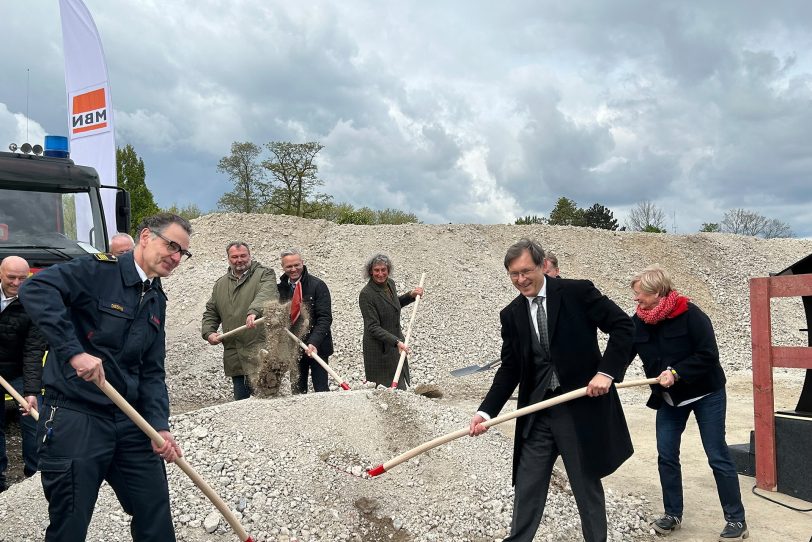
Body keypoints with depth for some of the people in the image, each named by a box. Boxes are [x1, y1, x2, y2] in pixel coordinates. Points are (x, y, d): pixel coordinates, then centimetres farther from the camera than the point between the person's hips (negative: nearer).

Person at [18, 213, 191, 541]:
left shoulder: (157, 301, 12)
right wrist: (74, 351, -33)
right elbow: (36, 289, -27)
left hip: (131, 421, 7)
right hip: (74, 418, -7)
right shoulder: (99, 270, -10)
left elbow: (152, 372, 10)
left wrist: (159, 426, -2)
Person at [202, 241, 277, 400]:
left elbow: (265, 295, -21)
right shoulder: (220, 284, 19)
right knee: (240, 401, 12)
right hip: (235, 356, 6)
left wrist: (254, 311, -40)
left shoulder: (264, 274, 0)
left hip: (260, 352, -5)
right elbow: (210, 312, 24)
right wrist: (209, 332, 5)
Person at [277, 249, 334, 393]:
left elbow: (325, 317, -14)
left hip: (316, 348, -5)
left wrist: (314, 342, -25)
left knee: (321, 390, -3)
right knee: (297, 390, 12)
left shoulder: (317, 285, -9)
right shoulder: (281, 288, 7)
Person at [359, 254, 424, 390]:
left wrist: (411, 295, 8)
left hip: (396, 345, 8)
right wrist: (397, 342, -30)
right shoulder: (366, 294, -20)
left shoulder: (390, 283, 3)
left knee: (400, 386, 15)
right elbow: (373, 328, -22)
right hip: (379, 349, -7)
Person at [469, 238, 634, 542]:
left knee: (587, 487, 11)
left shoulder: (577, 292, -7)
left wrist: (606, 371, -17)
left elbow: (623, 326, -7)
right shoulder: (511, 314, 6)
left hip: (582, 406, -3)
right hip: (537, 413, 4)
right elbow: (510, 369, 6)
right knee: (527, 490, 7)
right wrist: (486, 411, -5)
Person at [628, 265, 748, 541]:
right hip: (668, 397, 5)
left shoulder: (690, 315, -22)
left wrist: (676, 372, -30)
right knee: (666, 456, 6)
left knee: (718, 456, -1)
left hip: (705, 393, -5)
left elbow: (709, 356, -23)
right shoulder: (638, 322, -7)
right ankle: (673, 514, 22)